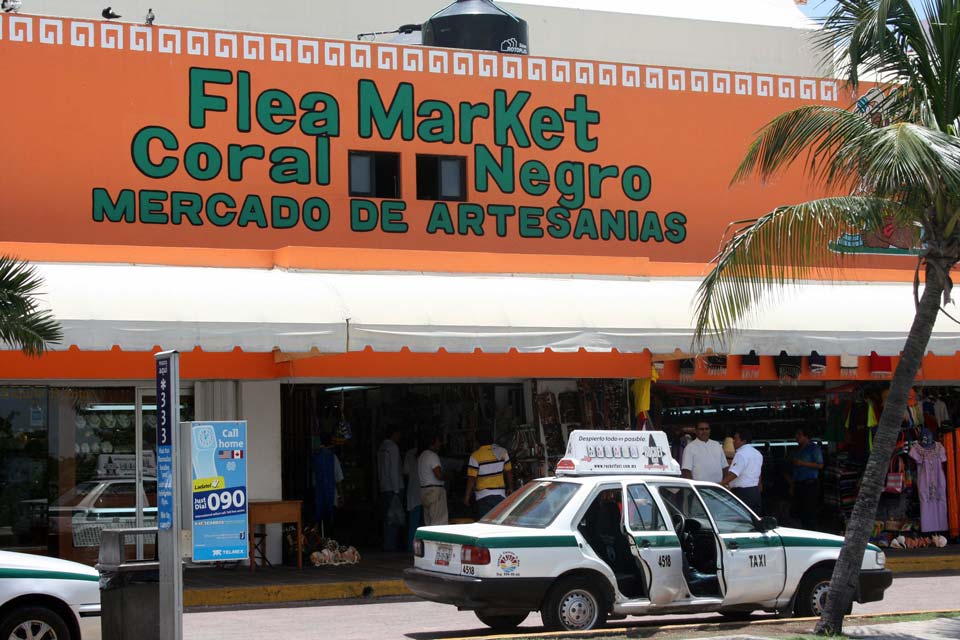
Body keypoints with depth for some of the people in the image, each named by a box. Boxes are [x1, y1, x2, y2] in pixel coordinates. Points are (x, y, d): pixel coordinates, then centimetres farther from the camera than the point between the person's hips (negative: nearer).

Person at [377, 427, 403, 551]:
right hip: (392, 488, -9)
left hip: (383, 488, 9)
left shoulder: (381, 447, 15)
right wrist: (396, 489, -14)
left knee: (387, 517, 10)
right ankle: (390, 545, -10)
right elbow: (394, 469, -14)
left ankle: (388, 544, 12)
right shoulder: (393, 447, -9)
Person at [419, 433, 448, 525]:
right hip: (435, 490, -10)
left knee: (428, 522, 9)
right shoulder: (433, 456, -12)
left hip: (423, 490, 10)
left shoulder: (421, 456, 17)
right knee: (439, 522, -10)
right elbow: (438, 475, -22)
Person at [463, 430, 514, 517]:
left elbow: (471, 478, -12)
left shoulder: (475, 456, -11)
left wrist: (467, 496, -4)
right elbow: (509, 472, 8)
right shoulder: (502, 452, 1)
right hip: (500, 494, 3)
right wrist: (510, 488, 21)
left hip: (483, 495, -3)